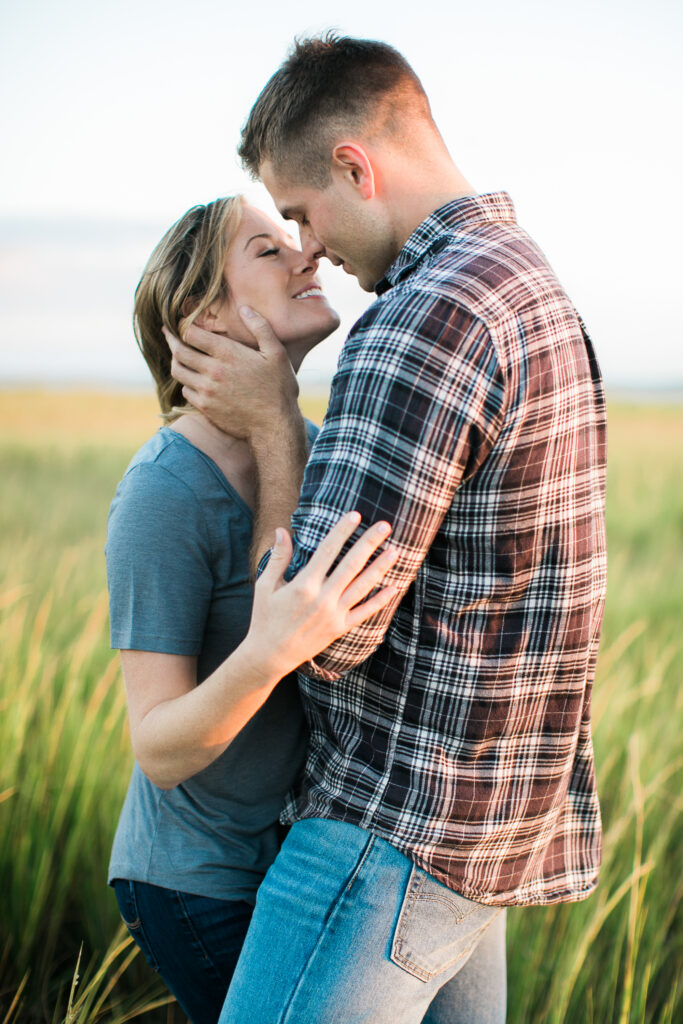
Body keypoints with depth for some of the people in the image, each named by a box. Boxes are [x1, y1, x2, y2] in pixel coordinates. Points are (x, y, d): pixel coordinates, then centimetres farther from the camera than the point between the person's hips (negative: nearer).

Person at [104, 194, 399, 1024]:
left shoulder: (308, 447, -1)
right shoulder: (164, 496, -23)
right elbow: (160, 751, -25)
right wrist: (268, 652, -41)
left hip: (292, 854, 8)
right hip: (205, 891, -7)